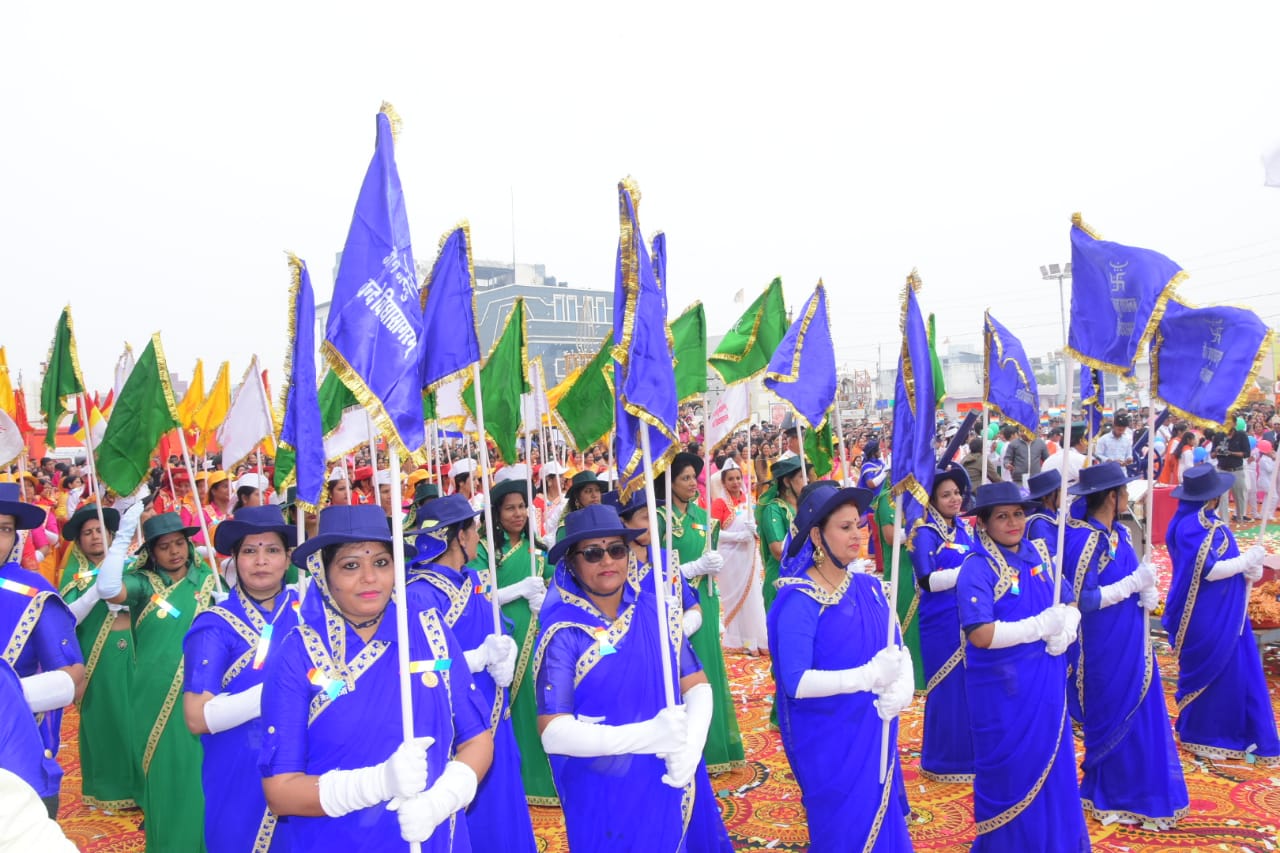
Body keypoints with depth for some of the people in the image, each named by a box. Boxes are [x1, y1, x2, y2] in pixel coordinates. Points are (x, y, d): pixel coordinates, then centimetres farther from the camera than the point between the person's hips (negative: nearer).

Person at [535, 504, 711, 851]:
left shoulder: (656, 611, -2)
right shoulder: (563, 632, -14)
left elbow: (697, 686, 2)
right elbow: (552, 732, -19)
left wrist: (690, 748, -17)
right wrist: (647, 735, -27)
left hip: (668, 787, 4)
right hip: (602, 796, -4)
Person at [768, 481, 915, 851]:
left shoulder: (869, 586, 1)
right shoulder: (799, 600, -18)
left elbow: (899, 647, 2)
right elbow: (795, 681, -24)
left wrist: (903, 687, -20)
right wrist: (868, 676, -33)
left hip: (875, 734, 6)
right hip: (829, 740, -6)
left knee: (881, 823, 19)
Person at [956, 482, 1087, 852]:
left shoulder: (1039, 555, 5)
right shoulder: (977, 568, -17)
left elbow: (1070, 604, 12)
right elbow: (981, 634, -25)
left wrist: (1065, 629, -10)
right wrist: (1040, 626, -20)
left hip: (1046, 682, 6)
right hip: (1003, 688, -6)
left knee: (1052, 766, 17)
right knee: (1012, 772, 6)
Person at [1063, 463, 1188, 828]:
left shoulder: (1119, 533, 6)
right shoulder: (1083, 539, -19)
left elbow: (1132, 577, 14)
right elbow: (1083, 599, -22)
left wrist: (1147, 593, -7)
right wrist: (1133, 584, -19)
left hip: (1131, 643, 8)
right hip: (1105, 647, -8)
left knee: (1141, 715, 15)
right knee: (1115, 718, 5)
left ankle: (1138, 793, 31)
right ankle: (1109, 798, 22)